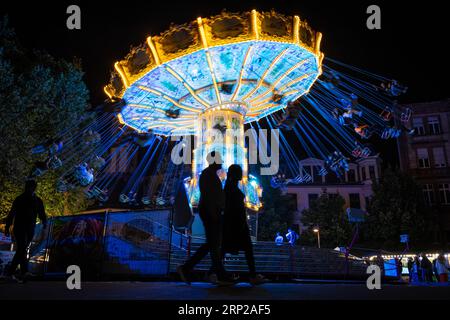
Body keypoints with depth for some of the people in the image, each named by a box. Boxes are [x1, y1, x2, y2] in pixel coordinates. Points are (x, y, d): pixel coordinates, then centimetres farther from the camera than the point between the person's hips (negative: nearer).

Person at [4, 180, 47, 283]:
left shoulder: (38, 201, 9)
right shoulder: (19, 199, 2)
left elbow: (41, 214, 6)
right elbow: (11, 214, 4)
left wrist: (44, 223, -13)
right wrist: (7, 228, 2)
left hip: (30, 230, 3)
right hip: (19, 228, -3)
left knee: (21, 251, 8)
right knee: (21, 249, -15)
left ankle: (10, 272, 19)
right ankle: (24, 272, -21)